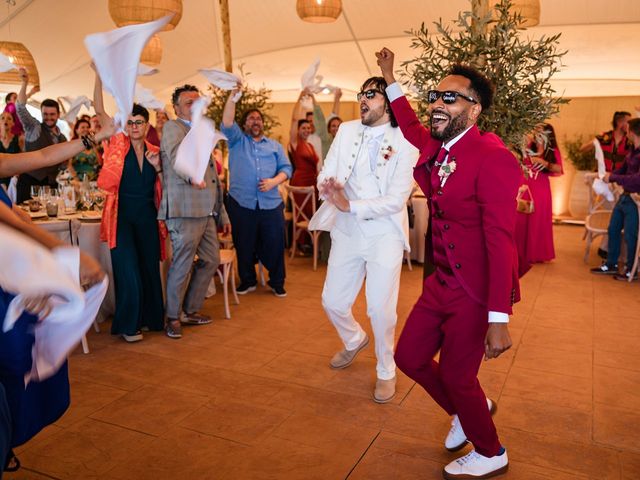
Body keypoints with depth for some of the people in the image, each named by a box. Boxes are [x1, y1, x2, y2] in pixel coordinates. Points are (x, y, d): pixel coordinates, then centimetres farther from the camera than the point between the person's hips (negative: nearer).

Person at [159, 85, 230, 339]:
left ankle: (190, 311, 27)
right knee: (182, 265, -3)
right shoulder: (172, 127, -1)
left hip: (207, 211, 9)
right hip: (185, 209, -9)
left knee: (211, 261, 13)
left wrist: (222, 214, 23)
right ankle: (173, 318, 13)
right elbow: (176, 155, -23)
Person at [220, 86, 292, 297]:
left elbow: (286, 168, 8)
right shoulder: (237, 141, 10)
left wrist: (274, 181, -11)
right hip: (241, 203, -1)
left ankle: (277, 282, 18)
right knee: (244, 245, 9)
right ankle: (247, 281, 27)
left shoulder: (275, 145, 16)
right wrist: (233, 95, -17)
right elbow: (227, 123, -8)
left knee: (274, 244, 2)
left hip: (271, 203, 1)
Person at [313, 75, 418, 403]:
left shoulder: (405, 142, -10)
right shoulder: (347, 130, 4)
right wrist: (329, 186, -24)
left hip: (385, 234, -4)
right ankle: (354, 340, 46)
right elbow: (325, 176, 0)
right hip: (347, 231, 5)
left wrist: (351, 205, -22)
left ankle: (386, 371, 24)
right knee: (333, 302, 12)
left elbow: (397, 200, -16)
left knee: (381, 309, -4)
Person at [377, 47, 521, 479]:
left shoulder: (492, 158, -21)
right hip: (442, 282, 8)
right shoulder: (435, 148, 3)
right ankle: (470, 410, 43)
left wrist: (498, 319, -27)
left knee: (456, 375, 6)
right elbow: (412, 127, 28)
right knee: (410, 357, 15)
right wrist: (390, 78, 29)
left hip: (476, 291, -8)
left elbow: (501, 241, -25)